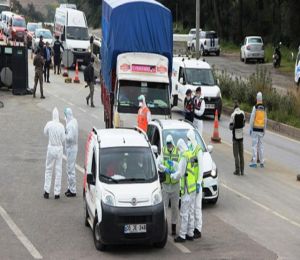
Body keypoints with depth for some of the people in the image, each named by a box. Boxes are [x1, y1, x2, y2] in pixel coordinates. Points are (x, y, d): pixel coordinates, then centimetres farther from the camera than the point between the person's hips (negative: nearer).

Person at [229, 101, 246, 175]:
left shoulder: (233, 115, -14)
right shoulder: (243, 113, -1)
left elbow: (231, 127, -11)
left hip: (235, 136, -4)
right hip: (241, 136, 4)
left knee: (236, 155, 0)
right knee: (241, 154, 9)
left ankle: (237, 170, -2)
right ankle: (242, 170, 10)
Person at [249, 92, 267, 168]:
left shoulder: (255, 107, -9)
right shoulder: (264, 108, 7)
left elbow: (252, 118, -9)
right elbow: (265, 120, 11)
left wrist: (250, 129, -1)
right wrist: (264, 130, 18)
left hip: (255, 128, -5)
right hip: (261, 129, 5)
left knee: (254, 145, -4)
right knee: (260, 145, 10)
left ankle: (254, 162, -6)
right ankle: (262, 162, 10)